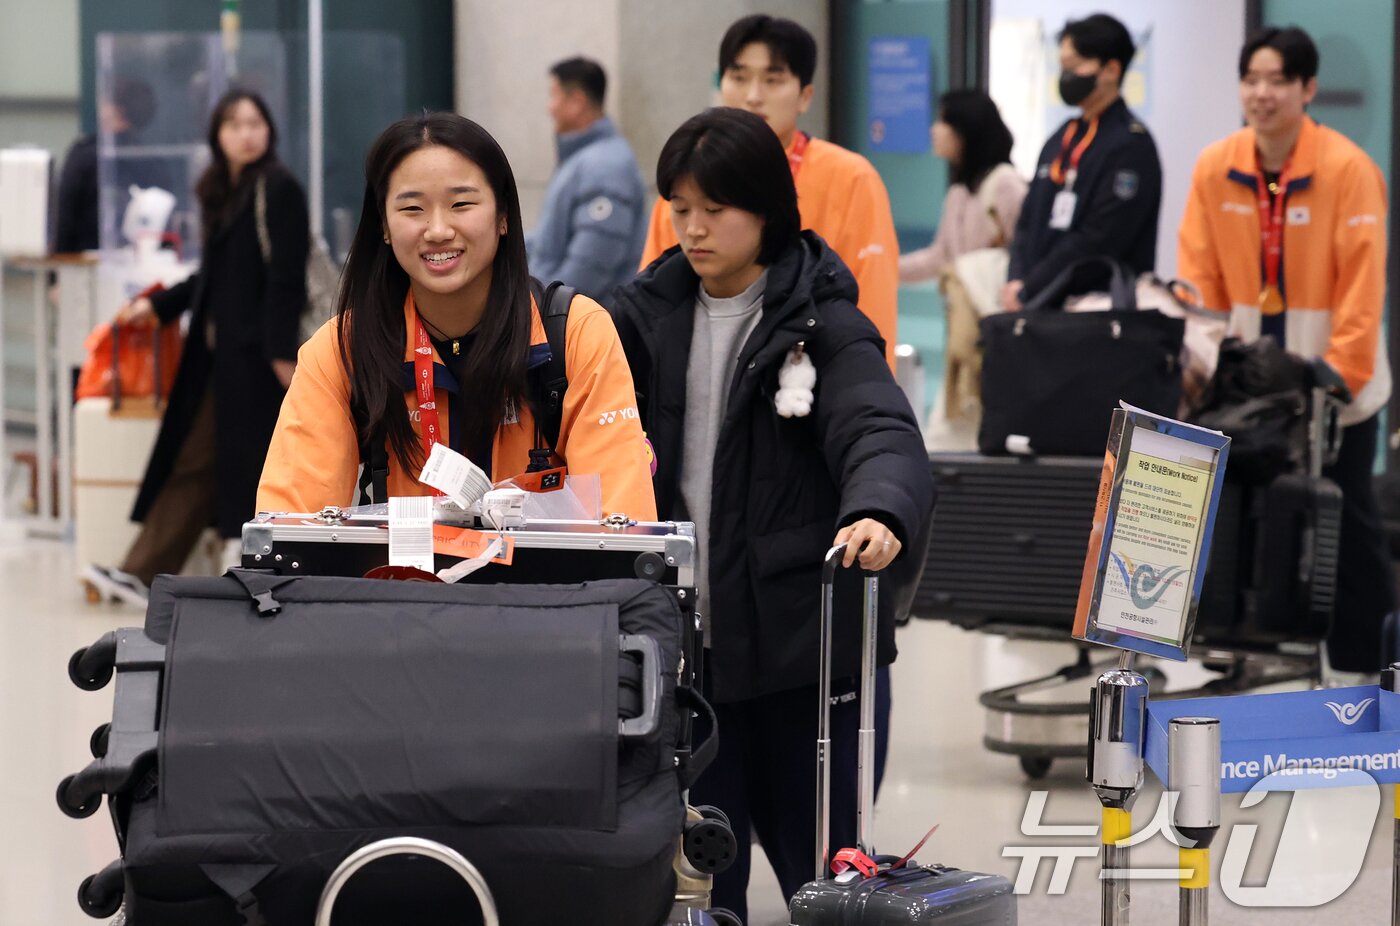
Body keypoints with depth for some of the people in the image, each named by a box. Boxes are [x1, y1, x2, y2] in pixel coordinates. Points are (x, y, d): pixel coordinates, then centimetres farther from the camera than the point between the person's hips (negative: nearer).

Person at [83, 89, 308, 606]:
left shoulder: (279, 190, -8)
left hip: (257, 350, -8)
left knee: (251, 462, -3)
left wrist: (282, 351, -18)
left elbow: (286, 277, -14)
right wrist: (158, 305, 20)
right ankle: (142, 574, 7)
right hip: (218, 349, 8)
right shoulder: (221, 193, 15)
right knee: (193, 460, 7)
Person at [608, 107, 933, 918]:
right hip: (684, 638, 4)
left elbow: (880, 429, -22)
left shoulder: (821, 322, -7)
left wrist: (879, 514, -43)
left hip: (801, 637, -4)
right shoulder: (648, 314, 8)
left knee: (818, 862, 5)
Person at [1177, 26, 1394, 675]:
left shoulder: (1347, 169, -14)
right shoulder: (1215, 167, -1)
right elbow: (1200, 276, 1)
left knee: (1348, 524, 6)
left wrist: (1339, 375, -20)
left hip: (1332, 384, -4)